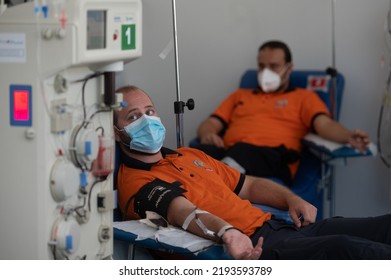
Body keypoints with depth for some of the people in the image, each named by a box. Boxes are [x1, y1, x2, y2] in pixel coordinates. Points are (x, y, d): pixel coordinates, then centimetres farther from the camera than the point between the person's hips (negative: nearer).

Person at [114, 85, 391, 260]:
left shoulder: (189, 156, 27)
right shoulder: (136, 183, -1)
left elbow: (249, 186, 31)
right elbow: (184, 212, -21)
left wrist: (291, 199, 10)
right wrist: (227, 232, -40)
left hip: (272, 226, 9)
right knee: (345, 247, -32)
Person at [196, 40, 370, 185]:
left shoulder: (304, 97, 27)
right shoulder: (240, 95, 38)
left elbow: (325, 125, 8)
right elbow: (209, 124, 27)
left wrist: (348, 136, -16)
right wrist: (207, 135, 0)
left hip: (272, 157, -3)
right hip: (228, 153, 3)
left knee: (242, 151, -41)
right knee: (203, 152, -36)